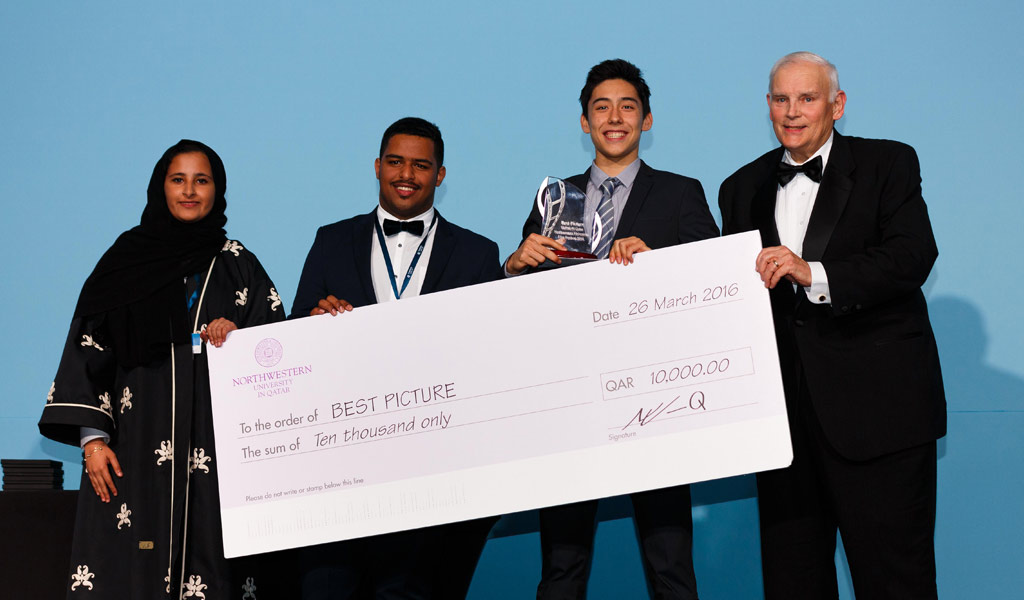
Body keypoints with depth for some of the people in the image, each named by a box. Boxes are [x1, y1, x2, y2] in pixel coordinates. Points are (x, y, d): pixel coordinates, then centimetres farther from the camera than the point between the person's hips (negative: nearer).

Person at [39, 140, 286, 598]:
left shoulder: (238, 266, 11)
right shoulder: (126, 262, 8)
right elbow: (89, 352, 6)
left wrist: (236, 335, -8)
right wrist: (92, 437, -3)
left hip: (213, 449, 1)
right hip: (136, 446, 0)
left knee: (207, 559, -7)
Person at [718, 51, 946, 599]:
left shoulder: (888, 165, 3)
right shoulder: (743, 188, 17)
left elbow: (913, 257, -12)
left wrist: (814, 273, -22)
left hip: (876, 406, -4)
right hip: (784, 408, 4)